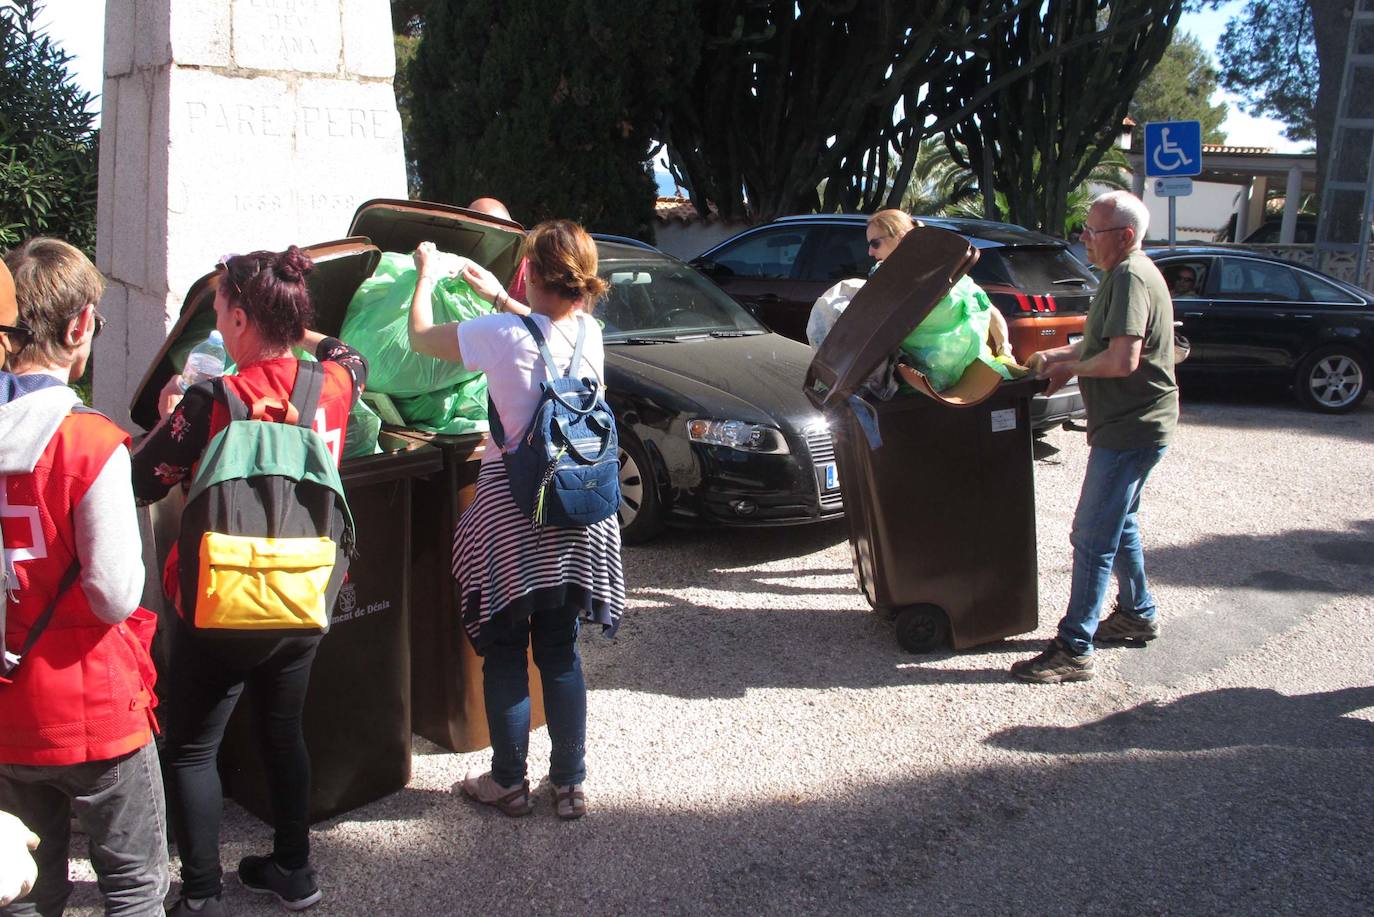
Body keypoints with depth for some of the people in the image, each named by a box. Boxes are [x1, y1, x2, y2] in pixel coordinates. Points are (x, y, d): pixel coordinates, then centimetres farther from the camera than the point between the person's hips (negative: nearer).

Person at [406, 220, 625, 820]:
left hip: (512, 512, -4)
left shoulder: (502, 335, -17)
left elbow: (420, 337, 0)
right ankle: (570, 783, 20)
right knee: (561, 652, 14)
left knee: (504, 653, 10)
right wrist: (498, 298, 33)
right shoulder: (589, 332, -2)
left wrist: (427, 275, 17)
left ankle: (508, 782, 20)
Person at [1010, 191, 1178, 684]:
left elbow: (1122, 360, -29)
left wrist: (1072, 368, -13)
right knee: (1119, 524, 23)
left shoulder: (1131, 278, -20)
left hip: (1129, 430, -11)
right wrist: (1058, 355, 9)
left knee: (1093, 536, -9)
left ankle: (1074, 650, -5)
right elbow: (1104, 343, 24)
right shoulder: (1126, 274, 14)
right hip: (1130, 425, 11)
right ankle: (1137, 615, 38)